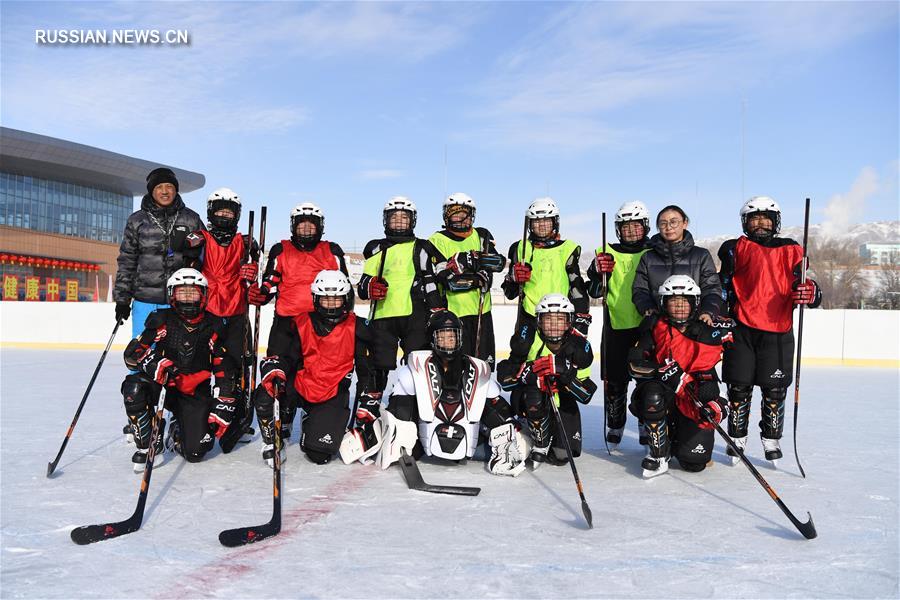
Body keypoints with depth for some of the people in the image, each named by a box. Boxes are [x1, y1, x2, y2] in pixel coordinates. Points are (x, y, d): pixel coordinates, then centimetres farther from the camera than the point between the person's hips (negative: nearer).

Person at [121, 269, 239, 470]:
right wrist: (154, 363, -30)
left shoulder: (213, 327, -3)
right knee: (134, 387, -33)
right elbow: (131, 354, -8)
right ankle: (147, 444, -9)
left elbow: (225, 372, -2)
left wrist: (222, 410, -7)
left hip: (196, 394, 0)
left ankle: (177, 430, 26)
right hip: (162, 386, 0)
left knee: (195, 452, -12)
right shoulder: (162, 321, -4)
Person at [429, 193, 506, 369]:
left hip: (482, 308, 4)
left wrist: (475, 258, -21)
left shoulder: (482, 236, 12)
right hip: (453, 311, -4)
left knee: (486, 361, 8)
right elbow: (444, 277, -10)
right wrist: (476, 280, -17)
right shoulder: (437, 240, 2)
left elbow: (499, 262, -4)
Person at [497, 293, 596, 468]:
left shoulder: (580, 346, -16)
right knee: (535, 396, -36)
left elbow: (586, 395, -19)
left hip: (562, 402, 1)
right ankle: (540, 446, -12)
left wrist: (566, 372, -36)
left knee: (561, 456, -9)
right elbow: (504, 379, -21)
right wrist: (531, 370, -39)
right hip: (528, 400, -1)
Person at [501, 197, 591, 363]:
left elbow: (578, 287, 2)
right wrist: (514, 277, -11)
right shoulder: (521, 248, 9)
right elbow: (509, 292, 11)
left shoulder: (567, 249, 4)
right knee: (520, 351, -13)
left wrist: (582, 318, -4)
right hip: (529, 314, 1)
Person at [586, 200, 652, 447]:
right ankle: (614, 425, 22)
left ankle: (648, 426, 23)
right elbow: (594, 291, 2)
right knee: (614, 380, 6)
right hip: (616, 326, 0)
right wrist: (600, 272, -15)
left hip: (647, 326, 0)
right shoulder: (608, 254, 6)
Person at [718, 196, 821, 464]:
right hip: (741, 330, -1)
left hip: (778, 333, 1)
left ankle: (771, 440, 24)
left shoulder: (791, 251, 11)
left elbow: (808, 288, 9)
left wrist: (810, 293, -14)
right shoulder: (736, 249, 8)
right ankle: (737, 439, 19)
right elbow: (723, 286, 7)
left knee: (775, 390, 6)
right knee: (739, 388, 5)